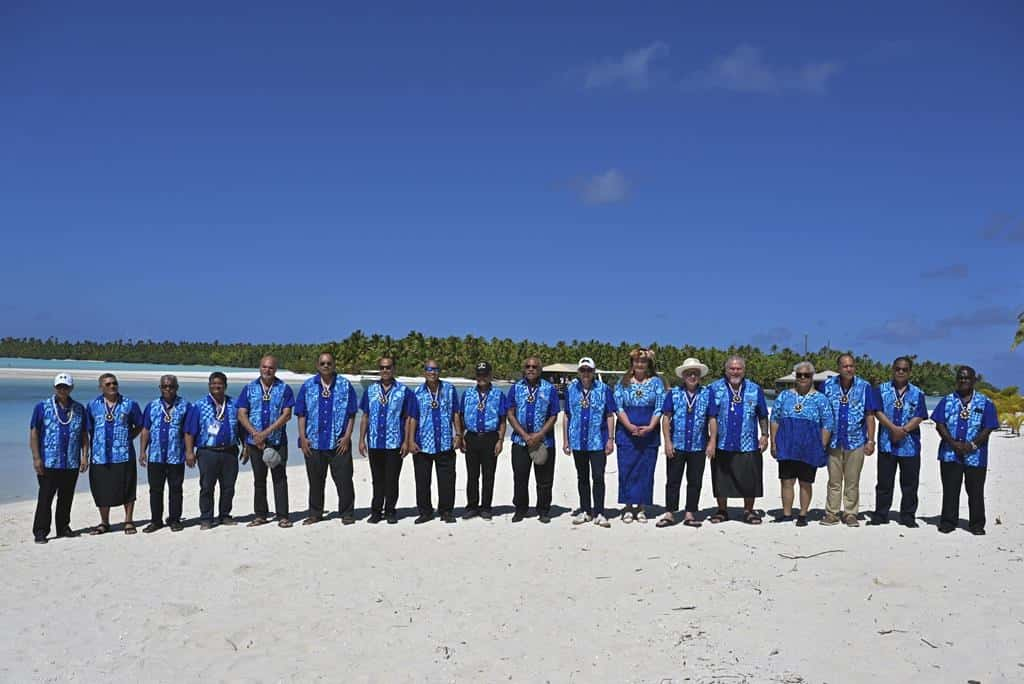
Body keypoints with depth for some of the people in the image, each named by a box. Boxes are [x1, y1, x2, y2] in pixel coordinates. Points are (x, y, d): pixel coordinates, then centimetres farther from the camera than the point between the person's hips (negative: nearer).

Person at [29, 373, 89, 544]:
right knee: (45, 498, -2)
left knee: (66, 498, 11)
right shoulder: (42, 407, 0)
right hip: (48, 463, -3)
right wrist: (36, 458, -9)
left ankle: (63, 528, 22)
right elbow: (33, 433, -2)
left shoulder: (79, 409, 9)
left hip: (72, 464, 3)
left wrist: (85, 456, 3)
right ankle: (40, 532, 5)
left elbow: (84, 434, 11)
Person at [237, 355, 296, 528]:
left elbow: (287, 415, -7)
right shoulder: (249, 389, 7)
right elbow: (241, 414, 2)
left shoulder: (284, 389, 1)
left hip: (277, 441, -2)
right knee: (259, 479, 10)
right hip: (255, 441, 2)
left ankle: (282, 516, 3)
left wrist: (265, 433, -14)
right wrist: (255, 433, -13)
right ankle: (260, 515, 18)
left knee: (280, 478, -1)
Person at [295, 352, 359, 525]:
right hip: (314, 442, 2)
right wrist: (303, 438, -1)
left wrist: (347, 436, -6)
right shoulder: (308, 386, 7)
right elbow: (301, 414, 7)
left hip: (339, 442, -2)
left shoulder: (345, 385, 3)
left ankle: (347, 513, 9)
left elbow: (351, 414, 2)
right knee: (315, 480, 10)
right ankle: (315, 513, 22)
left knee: (344, 479, -1)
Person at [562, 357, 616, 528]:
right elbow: (567, 416, 9)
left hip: (598, 441, -3)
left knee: (598, 477, -5)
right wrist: (565, 440, 7)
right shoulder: (571, 389, 5)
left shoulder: (604, 389, -1)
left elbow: (610, 416, 1)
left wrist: (610, 439, -4)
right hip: (578, 441, 3)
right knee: (582, 477, 12)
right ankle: (585, 511, 22)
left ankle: (599, 513, 4)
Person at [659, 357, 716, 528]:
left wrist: (712, 442, -3)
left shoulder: (707, 393, 5)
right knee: (673, 480, 3)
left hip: (698, 446, 1)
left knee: (695, 482, 6)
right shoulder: (673, 393, 4)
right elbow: (666, 418, 2)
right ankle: (669, 513, 10)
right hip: (676, 445, -1)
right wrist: (668, 442, -5)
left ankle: (690, 514, 16)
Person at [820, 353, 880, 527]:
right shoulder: (828, 385, 0)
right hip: (834, 441, 1)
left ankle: (851, 514, 17)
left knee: (852, 482, 8)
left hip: (856, 441, -1)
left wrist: (871, 440, -3)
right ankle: (832, 513, 16)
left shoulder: (864, 386, -2)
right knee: (834, 481, 8)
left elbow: (870, 415, 1)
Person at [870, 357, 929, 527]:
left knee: (909, 483, 5)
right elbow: (878, 412, -5)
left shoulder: (917, 393, 7)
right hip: (886, 443, 0)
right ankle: (880, 515, 14)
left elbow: (919, 417, -2)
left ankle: (907, 516, 16)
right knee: (884, 482, 6)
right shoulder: (882, 390, 6)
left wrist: (903, 430, -16)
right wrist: (894, 428, -17)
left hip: (910, 445, 0)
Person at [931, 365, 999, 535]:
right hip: (950, 454, 1)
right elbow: (939, 425, 1)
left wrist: (972, 445, -14)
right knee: (950, 490, 6)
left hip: (975, 456, -1)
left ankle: (977, 524, 16)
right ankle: (948, 522, 14)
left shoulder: (985, 403, 3)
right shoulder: (947, 400, 7)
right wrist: (953, 443, -11)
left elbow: (988, 429, -2)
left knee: (975, 491, 5)